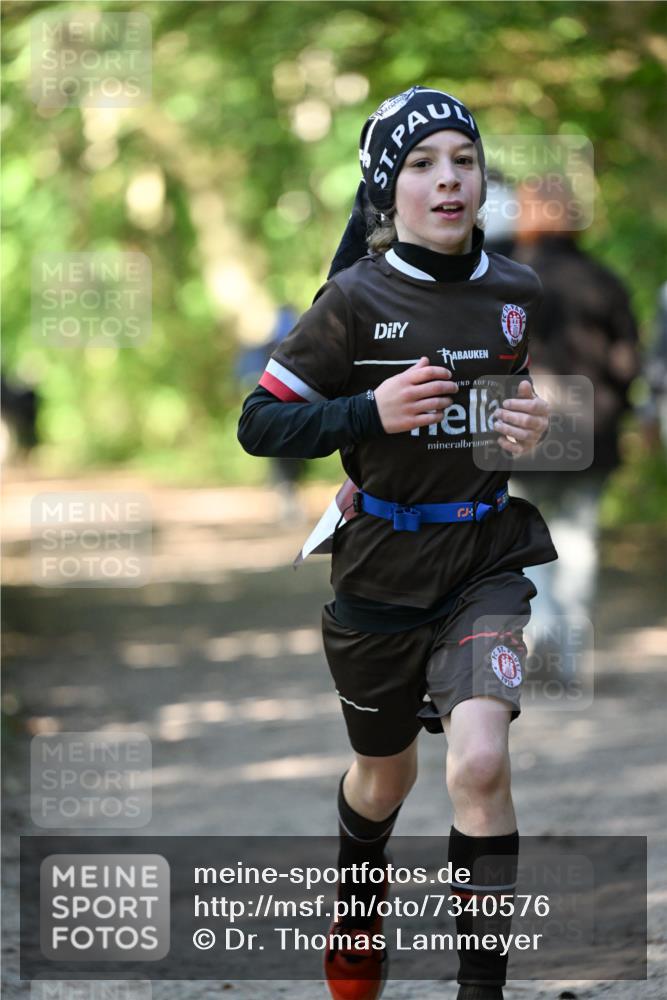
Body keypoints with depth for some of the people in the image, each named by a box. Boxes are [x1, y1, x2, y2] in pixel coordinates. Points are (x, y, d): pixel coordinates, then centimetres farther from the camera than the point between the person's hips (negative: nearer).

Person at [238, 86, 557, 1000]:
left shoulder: (521, 294, -3)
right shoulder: (357, 300, -11)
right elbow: (259, 424, -10)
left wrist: (540, 432, -9)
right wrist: (373, 411, -25)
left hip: (489, 560, 0)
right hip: (383, 571, 0)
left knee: (479, 763, -22)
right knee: (387, 774, 19)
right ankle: (359, 904, 53)